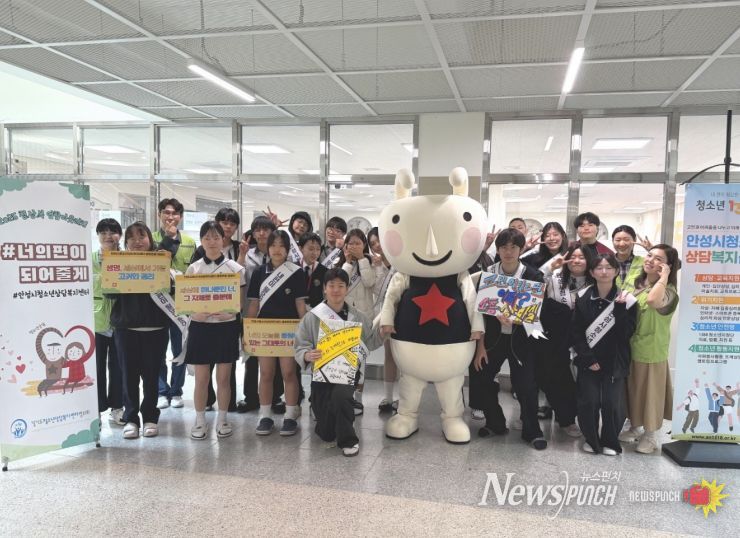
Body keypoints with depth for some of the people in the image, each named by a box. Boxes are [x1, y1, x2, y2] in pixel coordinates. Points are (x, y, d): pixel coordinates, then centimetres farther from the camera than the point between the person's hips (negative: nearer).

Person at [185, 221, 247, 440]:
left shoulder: (235, 268, 0)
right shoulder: (193, 269, 3)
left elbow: (239, 303, 1)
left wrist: (226, 312, -18)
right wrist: (197, 312, -17)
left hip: (226, 326, 0)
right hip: (200, 326, 1)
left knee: (223, 377, 7)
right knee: (201, 378, 5)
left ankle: (222, 420, 20)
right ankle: (200, 421, 19)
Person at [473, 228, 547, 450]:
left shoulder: (533, 276, -7)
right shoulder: (488, 273, -3)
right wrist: (480, 346, -5)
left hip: (520, 339, -2)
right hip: (493, 337, 2)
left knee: (526, 385, -1)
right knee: (483, 378, 3)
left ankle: (532, 431, 21)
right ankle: (495, 423, 25)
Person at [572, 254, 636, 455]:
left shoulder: (626, 299, -2)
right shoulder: (583, 299, 0)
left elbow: (627, 333, -10)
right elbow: (577, 332, -1)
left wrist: (620, 309, -20)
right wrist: (588, 358, -9)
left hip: (614, 361, 0)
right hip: (589, 361, 1)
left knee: (613, 404, -4)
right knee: (588, 402, -5)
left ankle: (610, 442, 20)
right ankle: (591, 439, 20)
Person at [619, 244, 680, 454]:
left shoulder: (668, 290, -17)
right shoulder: (638, 284, 6)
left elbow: (653, 301, -42)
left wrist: (663, 277, -30)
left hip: (652, 352, -6)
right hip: (630, 348, 7)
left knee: (651, 393, 8)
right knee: (633, 390, 18)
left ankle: (650, 435, 27)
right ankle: (635, 427, 36)